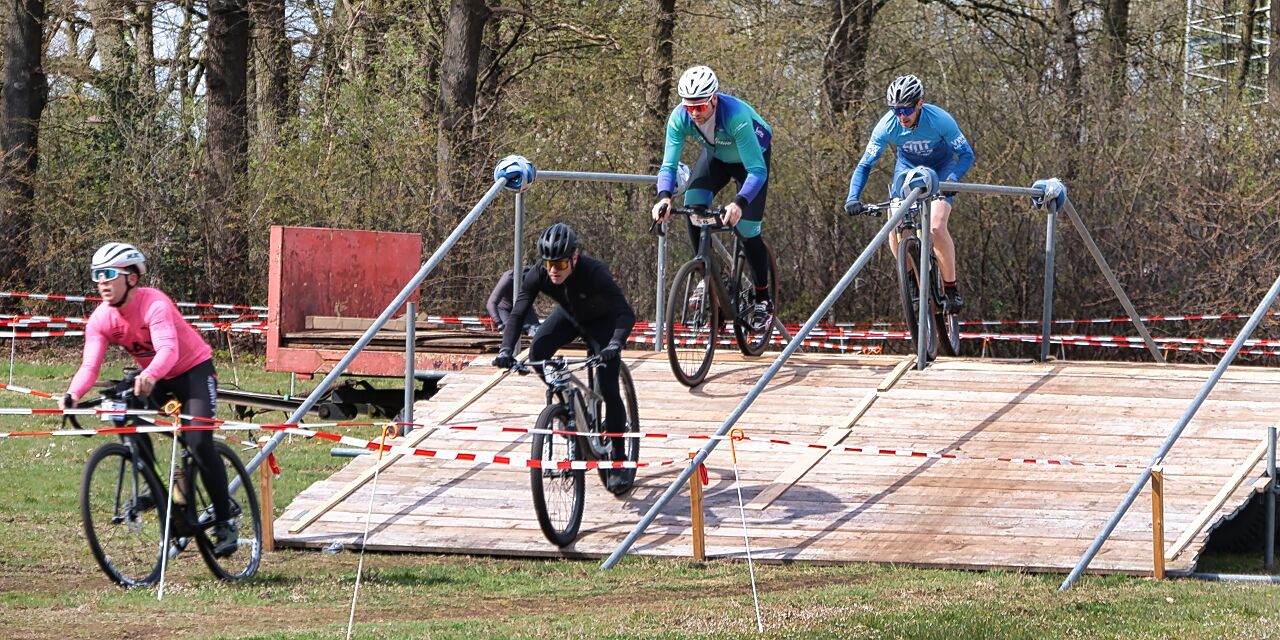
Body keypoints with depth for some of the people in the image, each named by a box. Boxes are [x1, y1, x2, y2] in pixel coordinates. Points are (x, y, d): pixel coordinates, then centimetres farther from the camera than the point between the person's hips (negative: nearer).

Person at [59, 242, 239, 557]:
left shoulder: (154, 304, -31)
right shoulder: (101, 319, -15)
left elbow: (168, 349, -47)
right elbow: (90, 364, -24)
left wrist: (149, 376, -67)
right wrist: (73, 395, -45)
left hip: (193, 369, -6)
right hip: (150, 377, 6)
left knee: (199, 443, -20)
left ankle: (225, 521, -8)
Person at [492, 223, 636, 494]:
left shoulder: (594, 273, -39)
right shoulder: (538, 276, -28)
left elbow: (626, 313, -44)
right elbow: (518, 313, -27)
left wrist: (615, 344, -62)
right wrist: (506, 349, -43)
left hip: (602, 322, -4)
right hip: (569, 316, 4)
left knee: (608, 389, -15)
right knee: (538, 351, -24)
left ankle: (618, 464, -5)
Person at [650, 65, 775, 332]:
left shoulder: (736, 116, -42)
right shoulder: (680, 118, -29)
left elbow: (757, 171, -43)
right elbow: (668, 165, -26)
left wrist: (739, 203, -59)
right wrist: (664, 196, -46)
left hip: (752, 157, -4)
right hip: (716, 156, 4)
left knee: (747, 229, -12)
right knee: (693, 206, -21)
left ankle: (763, 301, 6)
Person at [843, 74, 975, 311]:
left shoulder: (939, 120, -32)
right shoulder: (887, 126, -26)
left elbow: (966, 154, -24)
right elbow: (865, 164, -19)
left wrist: (952, 180, -43)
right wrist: (853, 198, -34)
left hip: (941, 169, -3)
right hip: (908, 168, 3)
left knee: (936, 227, -24)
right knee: (895, 231, -14)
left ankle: (951, 288, -9)